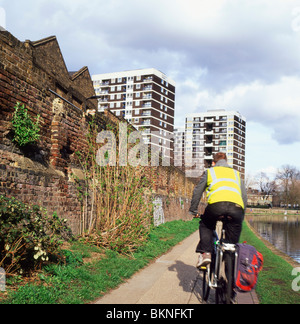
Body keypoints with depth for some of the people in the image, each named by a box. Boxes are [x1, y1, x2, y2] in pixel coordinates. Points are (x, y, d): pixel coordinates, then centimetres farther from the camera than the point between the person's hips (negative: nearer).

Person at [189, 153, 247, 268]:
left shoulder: (210, 171, 28)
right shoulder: (236, 173, 35)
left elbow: (197, 191, 25)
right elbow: (244, 196, 34)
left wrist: (194, 211, 34)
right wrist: (241, 216, 40)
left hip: (216, 204, -2)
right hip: (237, 207, 2)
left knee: (205, 225, 27)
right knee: (232, 242, 16)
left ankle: (205, 253, 9)